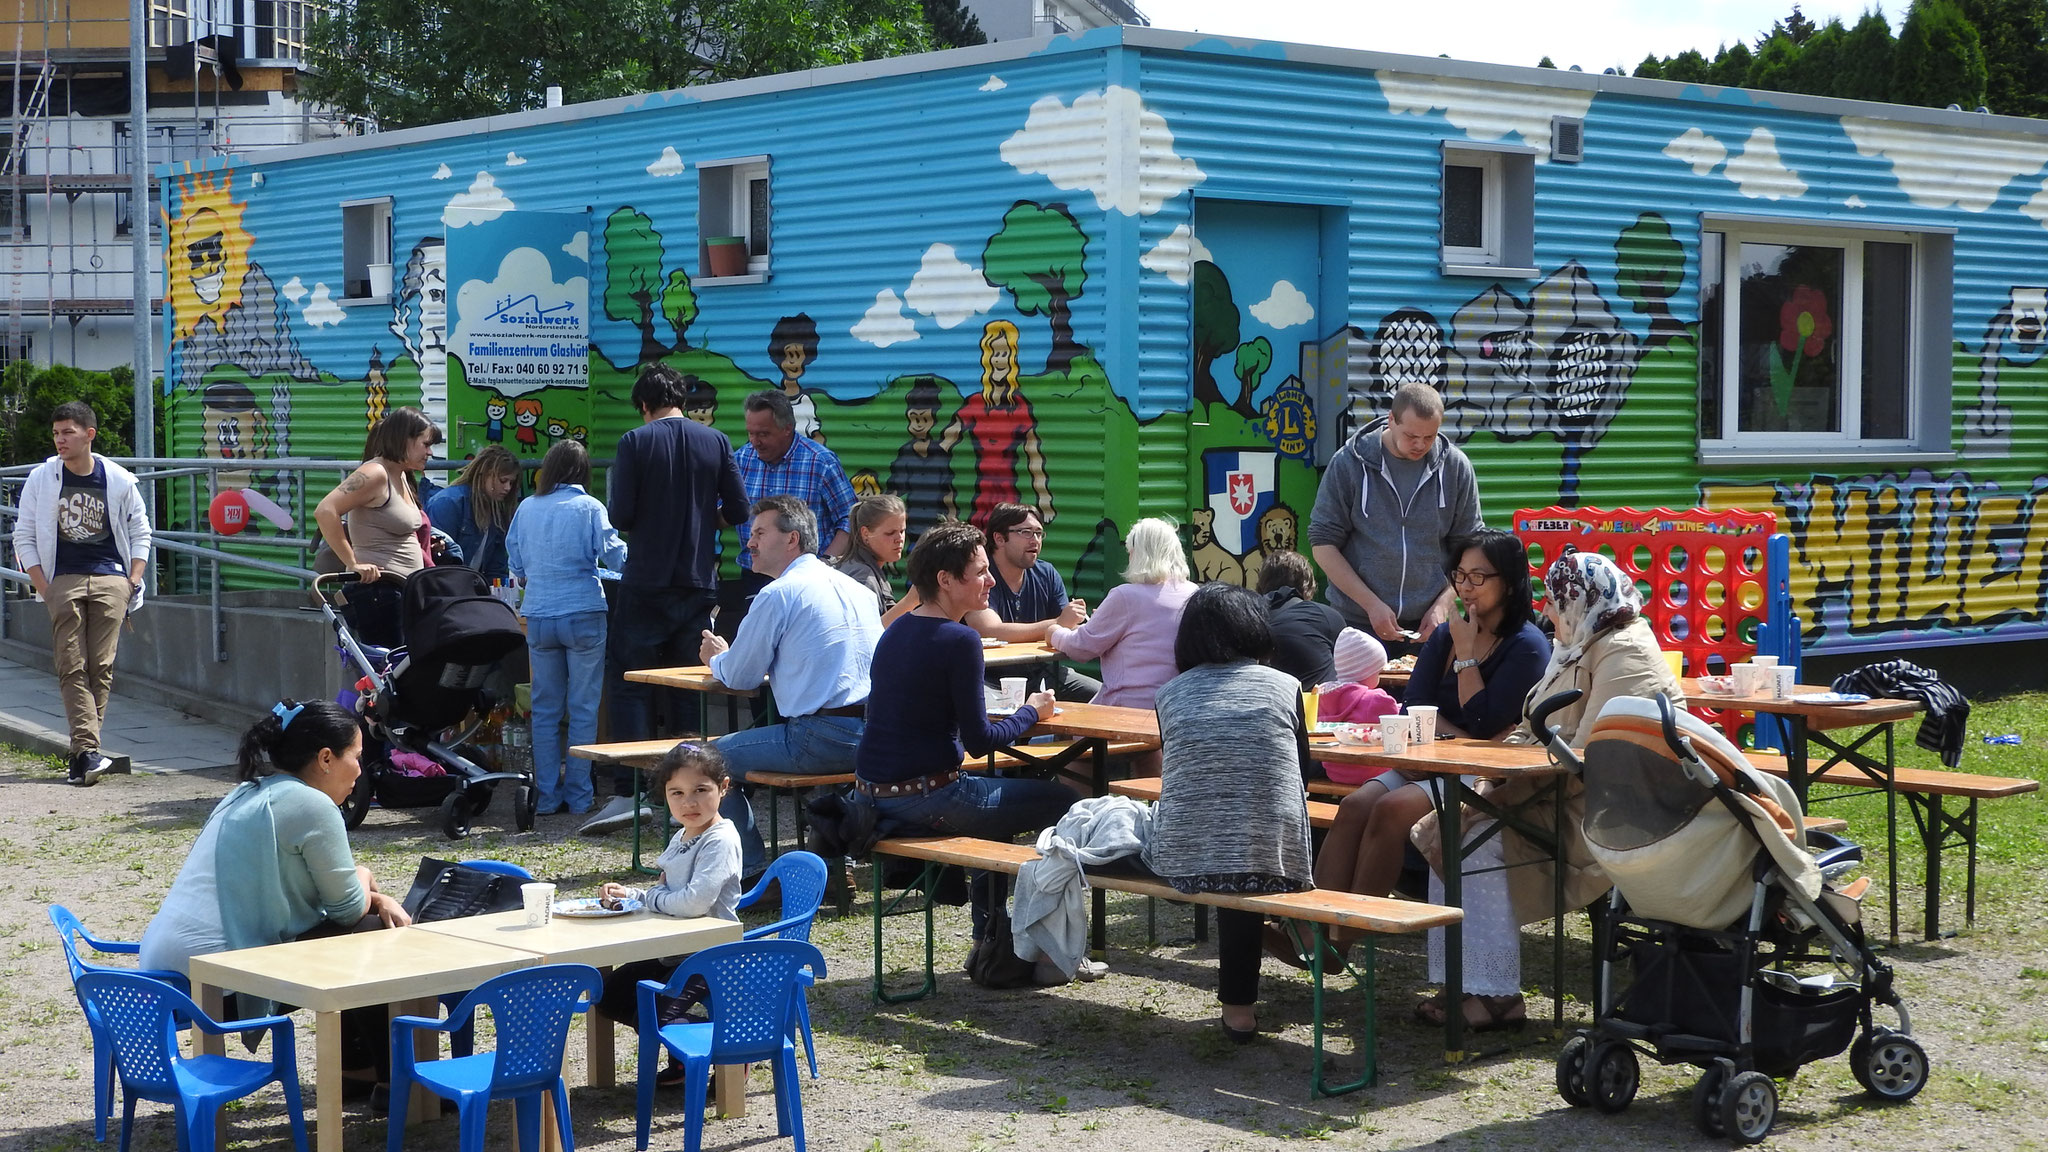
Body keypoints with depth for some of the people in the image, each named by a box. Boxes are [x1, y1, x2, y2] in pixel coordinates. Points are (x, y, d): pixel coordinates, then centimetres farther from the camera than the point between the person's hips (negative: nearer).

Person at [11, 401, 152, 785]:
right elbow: (24, 537, 7)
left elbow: (140, 531, 15)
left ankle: (82, 754, 3)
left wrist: (133, 581, 5)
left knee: (101, 668, -4)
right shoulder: (41, 479, 4)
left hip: (110, 581, 0)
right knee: (72, 668, -9)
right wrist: (43, 588, -1)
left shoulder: (119, 480, 5)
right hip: (63, 581, 0)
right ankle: (88, 752, -16)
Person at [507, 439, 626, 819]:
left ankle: (548, 795, 11)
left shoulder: (526, 509, 6)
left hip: (538, 615, 3)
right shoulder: (589, 508, -5)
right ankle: (579, 795, 6)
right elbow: (614, 554, -8)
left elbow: (516, 565, 13)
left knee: (545, 710, 10)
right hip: (583, 614, -3)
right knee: (583, 709, 4)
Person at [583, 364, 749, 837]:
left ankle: (628, 793, -9)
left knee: (629, 685, 1)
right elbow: (738, 510, 2)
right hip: (699, 584, 3)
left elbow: (620, 517, -10)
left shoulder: (635, 443, -6)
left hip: (646, 584, -3)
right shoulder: (716, 442, 3)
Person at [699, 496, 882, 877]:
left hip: (823, 739, -8)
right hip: (873, 736, 8)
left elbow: (740, 677, 0)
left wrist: (717, 659, 23)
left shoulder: (778, 595, -7)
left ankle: (753, 871, 8)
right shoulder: (856, 589, 16)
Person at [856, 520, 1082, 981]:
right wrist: (1031, 712, 1)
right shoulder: (959, 641, -17)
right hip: (924, 798, -9)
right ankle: (1049, 953, 9)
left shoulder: (897, 632, 10)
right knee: (1066, 804, 3)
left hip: (873, 789, 9)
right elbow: (979, 741, -16)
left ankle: (989, 941, 34)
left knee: (999, 793, 34)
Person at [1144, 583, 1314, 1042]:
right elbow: (1304, 768, 17)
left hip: (1182, 862, 2)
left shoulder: (1171, 694, 11)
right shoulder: (1283, 686, 8)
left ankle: (1239, 1004, 40)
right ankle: (1239, 1002, 33)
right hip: (1270, 861, -1)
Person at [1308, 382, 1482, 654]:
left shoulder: (1455, 466, 2)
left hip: (1429, 625, 2)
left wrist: (1443, 604, -8)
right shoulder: (1349, 463, -5)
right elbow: (1323, 543, -3)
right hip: (1358, 622, -1)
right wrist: (1371, 604, -11)